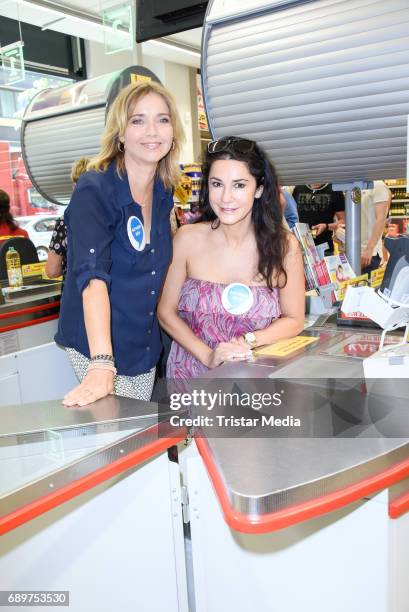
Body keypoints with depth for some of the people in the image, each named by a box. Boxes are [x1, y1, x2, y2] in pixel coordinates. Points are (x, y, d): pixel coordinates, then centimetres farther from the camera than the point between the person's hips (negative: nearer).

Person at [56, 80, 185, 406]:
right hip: (99, 346, -6)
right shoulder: (94, 190, -18)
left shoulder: (164, 192, 2)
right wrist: (102, 365, -39)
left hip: (146, 346, 6)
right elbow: (92, 275, -31)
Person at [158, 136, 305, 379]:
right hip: (192, 375, 0)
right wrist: (207, 356, -12)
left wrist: (248, 341, -11)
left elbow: (294, 320, 4)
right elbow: (167, 312, 0)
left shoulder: (284, 245, -5)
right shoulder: (187, 239, -6)